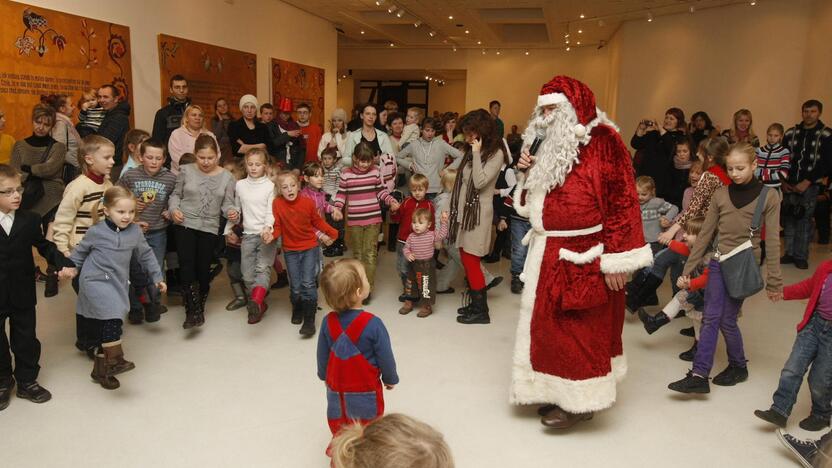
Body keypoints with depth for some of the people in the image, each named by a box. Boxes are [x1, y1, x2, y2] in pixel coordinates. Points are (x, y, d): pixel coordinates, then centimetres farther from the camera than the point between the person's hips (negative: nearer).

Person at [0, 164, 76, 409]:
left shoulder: (30, 220, -3)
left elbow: (45, 247, 5)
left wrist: (64, 262, -8)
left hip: (22, 294, 2)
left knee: (26, 339, 13)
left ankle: (27, 381, 29)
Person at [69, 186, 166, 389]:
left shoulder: (135, 232, 1)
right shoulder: (96, 232, -9)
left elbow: (146, 255, 12)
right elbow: (80, 251, 8)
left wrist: (157, 277, 14)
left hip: (117, 284, 5)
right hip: (96, 281, -5)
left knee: (105, 328, 13)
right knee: (112, 315, -27)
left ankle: (101, 370, 25)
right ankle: (114, 359, -21)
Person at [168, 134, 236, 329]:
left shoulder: (226, 177, 2)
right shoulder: (186, 171, 2)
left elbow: (227, 203, 2)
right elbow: (176, 194, 10)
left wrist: (232, 213, -19)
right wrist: (174, 208, -9)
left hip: (209, 227, 1)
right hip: (185, 224, 0)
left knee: (203, 268, 6)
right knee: (187, 265, -11)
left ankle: (200, 308, 28)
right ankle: (192, 311, -7)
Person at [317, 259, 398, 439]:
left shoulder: (328, 322, -14)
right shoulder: (372, 324, -27)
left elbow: (322, 355, 0)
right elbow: (385, 357, -16)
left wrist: (324, 375, 19)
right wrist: (391, 379, 3)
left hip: (336, 385, 4)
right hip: (365, 388, -4)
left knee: (339, 420, 25)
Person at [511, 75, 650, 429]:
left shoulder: (602, 141, -11)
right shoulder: (551, 145, 14)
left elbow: (621, 201, -17)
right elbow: (534, 200, 22)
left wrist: (616, 259, -20)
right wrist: (529, 170, 2)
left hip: (581, 255, -8)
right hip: (548, 252, 8)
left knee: (577, 328, -1)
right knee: (549, 324, 14)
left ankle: (579, 399, 13)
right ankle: (558, 391, 28)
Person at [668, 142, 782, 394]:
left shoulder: (768, 197, -4)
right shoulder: (720, 194, 3)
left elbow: (772, 241, -4)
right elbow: (705, 234, 5)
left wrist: (774, 281, -4)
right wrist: (687, 270, 4)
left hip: (744, 266, -3)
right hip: (718, 263, 3)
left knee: (727, 320, 1)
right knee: (710, 318, -2)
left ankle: (738, 367, 24)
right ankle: (699, 375, 0)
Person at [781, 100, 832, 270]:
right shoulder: (791, 133, 8)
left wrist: (807, 182, -10)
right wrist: (783, 181, 0)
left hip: (810, 185, -3)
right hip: (789, 185, 3)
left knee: (804, 220, -1)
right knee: (789, 219, 5)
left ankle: (801, 256, 7)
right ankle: (790, 253, 15)